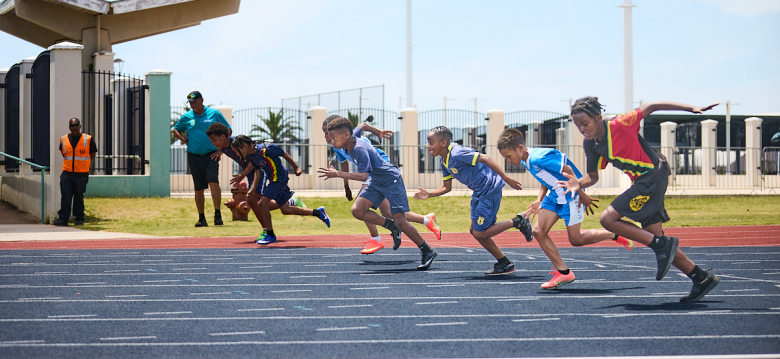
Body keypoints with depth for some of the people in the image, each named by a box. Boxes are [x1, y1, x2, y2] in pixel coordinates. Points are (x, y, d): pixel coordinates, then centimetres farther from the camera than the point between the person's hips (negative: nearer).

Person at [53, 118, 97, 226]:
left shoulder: (88, 140, -1)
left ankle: (79, 218, 15)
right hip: (67, 172, 2)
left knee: (79, 196, 5)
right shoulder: (63, 139, 7)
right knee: (65, 195, -5)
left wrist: (81, 164, 9)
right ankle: (63, 218, -4)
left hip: (81, 173, -2)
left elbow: (92, 156, 7)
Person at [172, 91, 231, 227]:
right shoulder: (186, 117, 7)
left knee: (213, 182, -19)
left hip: (211, 155, -2)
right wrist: (183, 139, 6)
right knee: (199, 188, 6)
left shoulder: (214, 114, 1)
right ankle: (201, 218, 13)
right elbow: (175, 130, 23)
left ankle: (217, 214, -16)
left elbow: (228, 130, 9)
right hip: (194, 156, 3)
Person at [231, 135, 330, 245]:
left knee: (263, 203, -15)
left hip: (279, 178, -9)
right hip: (273, 179, 9)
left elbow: (284, 154, -12)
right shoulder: (250, 157, 1)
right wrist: (253, 189, 0)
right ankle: (318, 212, 26)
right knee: (285, 210, 13)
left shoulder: (265, 150, -24)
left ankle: (270, 235, -3)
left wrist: (296, 168, -2)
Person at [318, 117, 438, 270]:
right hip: (376, 182, 9)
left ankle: (428, 252, 7)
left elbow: (363, 176, -37)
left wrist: (338, 174, -40)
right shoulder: (351, 143, -2)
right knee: (357, 210, -11)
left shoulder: (360, 149, -29)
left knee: (400, 222, -10)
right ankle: (392, 226, 6)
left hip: (391, 180, -9)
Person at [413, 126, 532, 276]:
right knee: (474, 230, 12)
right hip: (479, 192, 10)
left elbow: (485, 158, -25)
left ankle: (517, 222, 5)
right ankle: (504, 264, 22)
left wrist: (506, 178, -28)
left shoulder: (457, 154, -22)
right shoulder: (443, 161, 8)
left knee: (479, 233, -9)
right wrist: (429, 194, 0)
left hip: (490, 189, -10)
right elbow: (447, 187, 17)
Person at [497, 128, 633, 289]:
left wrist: (582, 195, -19)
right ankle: (563, 272, 2)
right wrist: (539, 201, 2)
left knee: (575, 240, 0)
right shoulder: (525, 162, 3)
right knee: (539, 231, -3)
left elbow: (567, 170, -24)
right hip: (554, 195, 9)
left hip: (570, 195, -9)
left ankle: (615, 235, 21)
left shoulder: (539, 158, -28)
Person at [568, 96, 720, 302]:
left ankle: (662, 245, -11)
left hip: (653, 176, -9)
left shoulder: (620, 125, -19)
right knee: (654, 239, 10)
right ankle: (702, 279, 19)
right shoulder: (590, 144, 2)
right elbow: (592, 176, 11)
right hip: (641, 182, 9)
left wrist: (692, 108, -10)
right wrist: (577, 184, -12)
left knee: (608, 219, -17)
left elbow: (650, 107, -10)